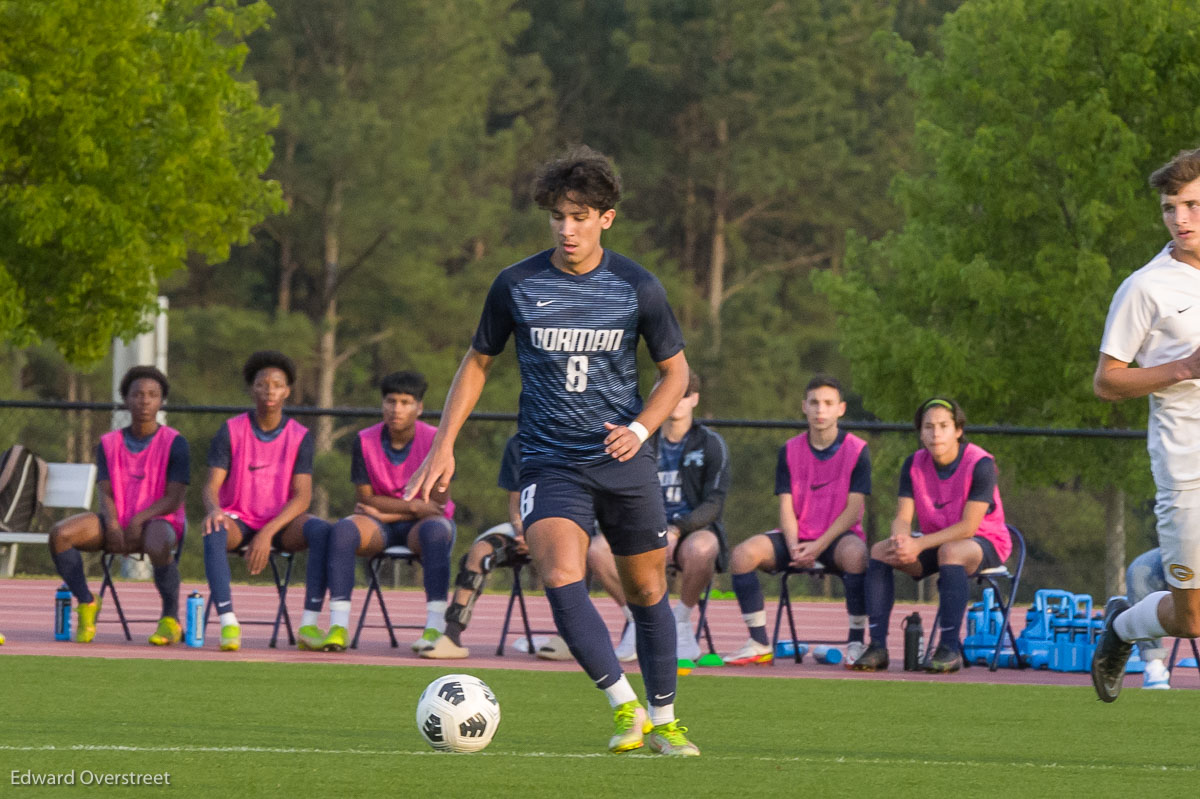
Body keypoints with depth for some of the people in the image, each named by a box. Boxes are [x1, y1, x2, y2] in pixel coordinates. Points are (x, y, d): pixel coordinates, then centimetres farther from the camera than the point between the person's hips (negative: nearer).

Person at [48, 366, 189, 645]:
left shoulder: (174, 443, -3)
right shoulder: (109, 444, 8)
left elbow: (174, 499, -9)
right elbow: (106, 494, 3)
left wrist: (139, 520, -23)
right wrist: (113, 526, -18)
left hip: (159, 521, -4)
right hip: (117, 521, 4)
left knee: (158, 546, -42)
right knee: (60, 534, -23)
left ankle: (171, 619, -21)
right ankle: (85, 604, -8)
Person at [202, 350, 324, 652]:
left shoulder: (300, 437, 0)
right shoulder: (231, 431, -1)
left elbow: (302, 497, -8)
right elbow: (211, 485, -7)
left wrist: (267, 534, -23)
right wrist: (213, 509, -33)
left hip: (281, 523, 1)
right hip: (238, 520, -1)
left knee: (324, 531, -31)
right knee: (214, 533, -37)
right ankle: (228, 621, -46)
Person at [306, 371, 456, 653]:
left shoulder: (434, 441, -10)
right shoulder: (365, 441, -3)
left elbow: (438, 503, -11)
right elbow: (366, 498, -3)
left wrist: (388, 512, -11)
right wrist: (413, 506, -14)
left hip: (420, 524, -2)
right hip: (379, 524, 2)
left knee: (435, 531, -38)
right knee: (343, 529, -30)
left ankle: (435, 628, -45)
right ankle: (338, 627, -39)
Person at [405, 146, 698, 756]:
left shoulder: (637, 288, -4)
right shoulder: (516, 286, -4)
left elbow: (675, 371, 7)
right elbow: (478, 362, 10)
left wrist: (640, 429, -11)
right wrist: (443, 446, 3)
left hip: (623, 462, 1)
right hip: (549, 462, -1)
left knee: (647, 592, 9)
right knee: (561, 577, -24)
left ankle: (662, 722, 25)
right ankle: (624, 707, -20)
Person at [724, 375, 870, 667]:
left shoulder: (856, 450, -2)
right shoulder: (790, 451, 6)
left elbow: (853, 509, -8)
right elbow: (786, 507, 2)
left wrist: (819, 546, -19)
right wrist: (794, 546, -17)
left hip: (837, 536, -3)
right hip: (797, 535, 3)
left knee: (855, 553, -39)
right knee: (744, 553, -24)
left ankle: (856, 641, -26)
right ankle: (759, 645, -18)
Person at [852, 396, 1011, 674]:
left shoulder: (980, 464, -19)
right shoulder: (914, 464, -2)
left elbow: (968, 526, -24)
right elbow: (902, 518, -6)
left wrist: (919, 545, -31)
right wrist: (901, 540, -31)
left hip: (985, 544, -6)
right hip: (934, 542, 6)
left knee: (951, 551, -39)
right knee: (880, 551, -16)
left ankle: (950, 648, -38)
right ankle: (877, 646, -21)